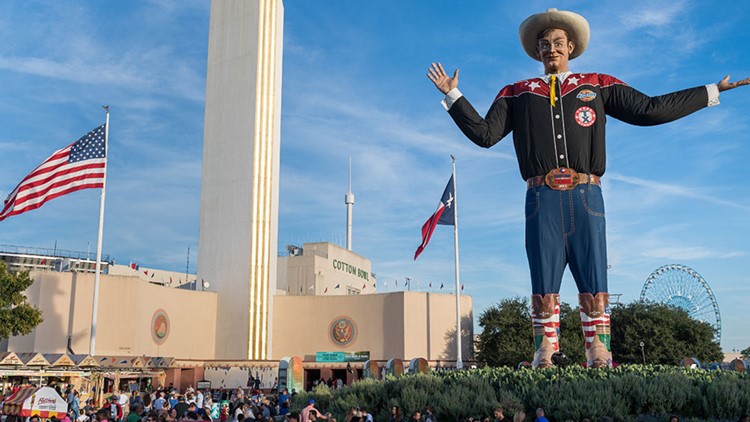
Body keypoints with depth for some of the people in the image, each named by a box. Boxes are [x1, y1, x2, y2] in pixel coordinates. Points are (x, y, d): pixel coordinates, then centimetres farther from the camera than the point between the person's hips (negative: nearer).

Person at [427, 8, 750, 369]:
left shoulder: (598, 85, 17)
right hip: (542, 200, 0)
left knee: (594, 284, -2)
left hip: (586, 198, 0)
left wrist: (713, 91, 14)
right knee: (544, 286, 0)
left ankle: (598, 354, 4)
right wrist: (453, 95, 6)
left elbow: (650, 110, 14)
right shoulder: (517, 93, 17)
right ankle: (544, 357, 3)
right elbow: (484, 134, 10)